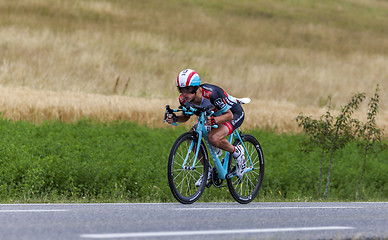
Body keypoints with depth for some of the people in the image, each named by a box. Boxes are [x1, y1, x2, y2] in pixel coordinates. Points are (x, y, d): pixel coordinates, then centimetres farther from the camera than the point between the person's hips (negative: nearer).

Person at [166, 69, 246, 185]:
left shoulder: (211, 94, -38)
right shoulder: (184, 99, -19)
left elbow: (229, 115, -31)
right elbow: (186, 116, 0)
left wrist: (214, 120, -50)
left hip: (234, 113, -7)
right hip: (213, 114, 7)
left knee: (213, 138, -32)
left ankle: (237, 153, -3)